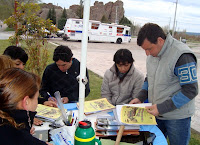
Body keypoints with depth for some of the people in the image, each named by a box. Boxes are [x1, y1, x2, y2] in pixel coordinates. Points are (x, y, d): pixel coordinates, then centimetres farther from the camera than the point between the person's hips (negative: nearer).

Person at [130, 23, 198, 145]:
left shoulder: (183, 56, -23)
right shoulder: (153, 54, 2)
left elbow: (191, 91, -22)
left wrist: (162, 108, -23)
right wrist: (140, 98, 0)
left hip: (177, 116, -6)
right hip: (156, 113, 7)